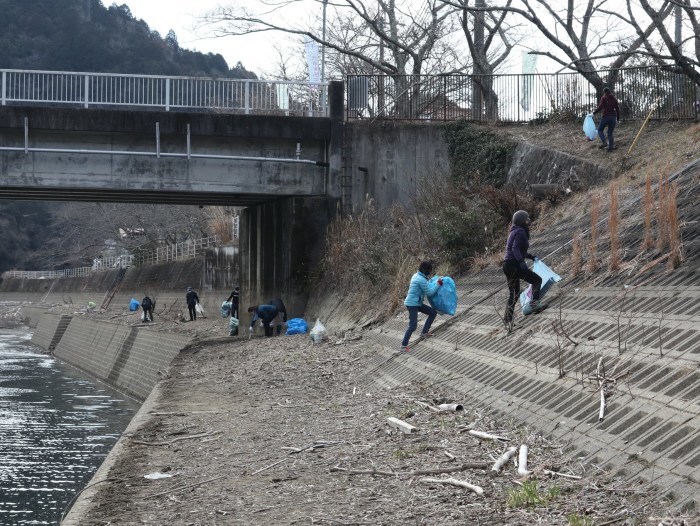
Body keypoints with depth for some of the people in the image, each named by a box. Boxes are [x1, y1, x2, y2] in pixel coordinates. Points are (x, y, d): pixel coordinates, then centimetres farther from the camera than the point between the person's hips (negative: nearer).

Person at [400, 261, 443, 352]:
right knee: (413, 326, -15)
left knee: (433, 312, 15)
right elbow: (429, 292, -16)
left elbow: (427, 287, 20)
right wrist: (438, 284, -8)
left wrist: (436, 283, 11)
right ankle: (404, 345, -12)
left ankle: (424, 332, 22)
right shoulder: (421, 280, -22)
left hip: (417, 303, 10)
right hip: (412, 304, -10)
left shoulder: (417, 276, 8)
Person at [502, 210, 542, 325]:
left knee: (513, 293, 17)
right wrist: (521, 262, -33)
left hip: (508, 265, 10)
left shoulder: (515, 232, 19)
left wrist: (530, 256, 29)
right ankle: (534, 303, -23)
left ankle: (508, 319, 19)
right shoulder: (520, 232, -11)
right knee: (537, 280, -6)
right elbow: (515, 248, -23)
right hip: (514, 265, -10)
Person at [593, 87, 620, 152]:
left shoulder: (604, 98, -1)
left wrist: (594, 112, -1)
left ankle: (604, 142, -14)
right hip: (613, 117, 5)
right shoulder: (614, 99, 14)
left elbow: (600, 107, -12)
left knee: (600, 130, 9)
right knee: (610, 133, 9)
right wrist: (618, 119, 19)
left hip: (606, 116, -5)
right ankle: (610, 147, 0)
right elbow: (617, 109, 13)